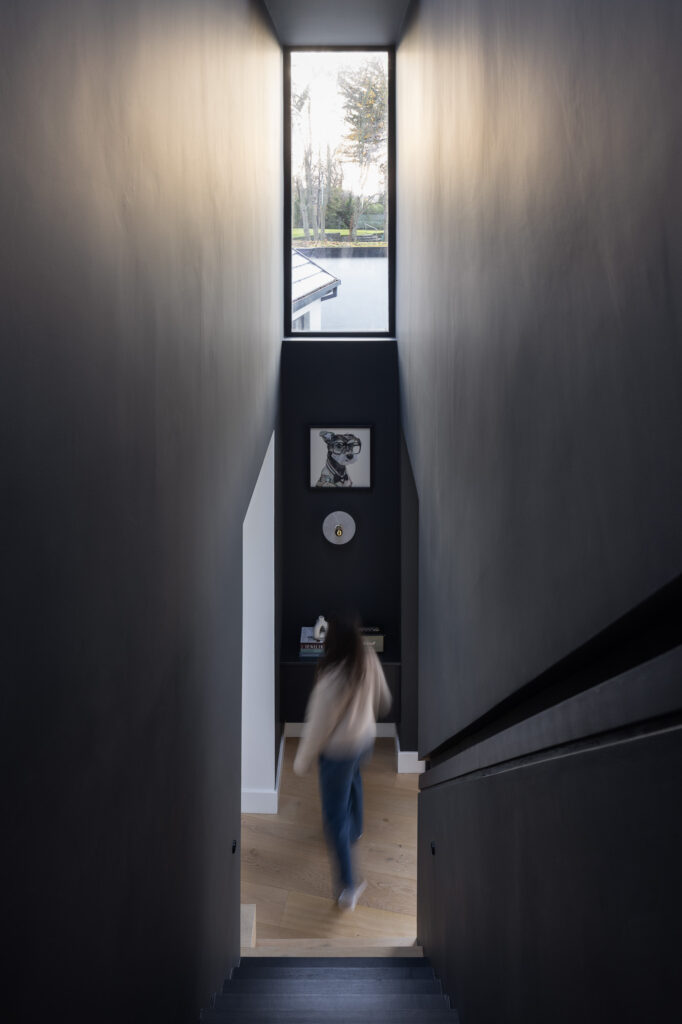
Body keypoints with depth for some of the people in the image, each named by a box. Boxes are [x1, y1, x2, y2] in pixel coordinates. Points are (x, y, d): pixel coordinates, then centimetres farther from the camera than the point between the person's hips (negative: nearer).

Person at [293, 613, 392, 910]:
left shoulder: (333, 678, -35)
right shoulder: (369, 658, -15)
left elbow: (318, 726, -23)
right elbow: (384, 699, 2)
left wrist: (302, 761, -6)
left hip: (338, 750, -7)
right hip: (366, 739, 7)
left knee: (335, 815, 8)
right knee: (352, 779, 37)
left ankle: (348, 889, 14)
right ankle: (355, 830, 62)